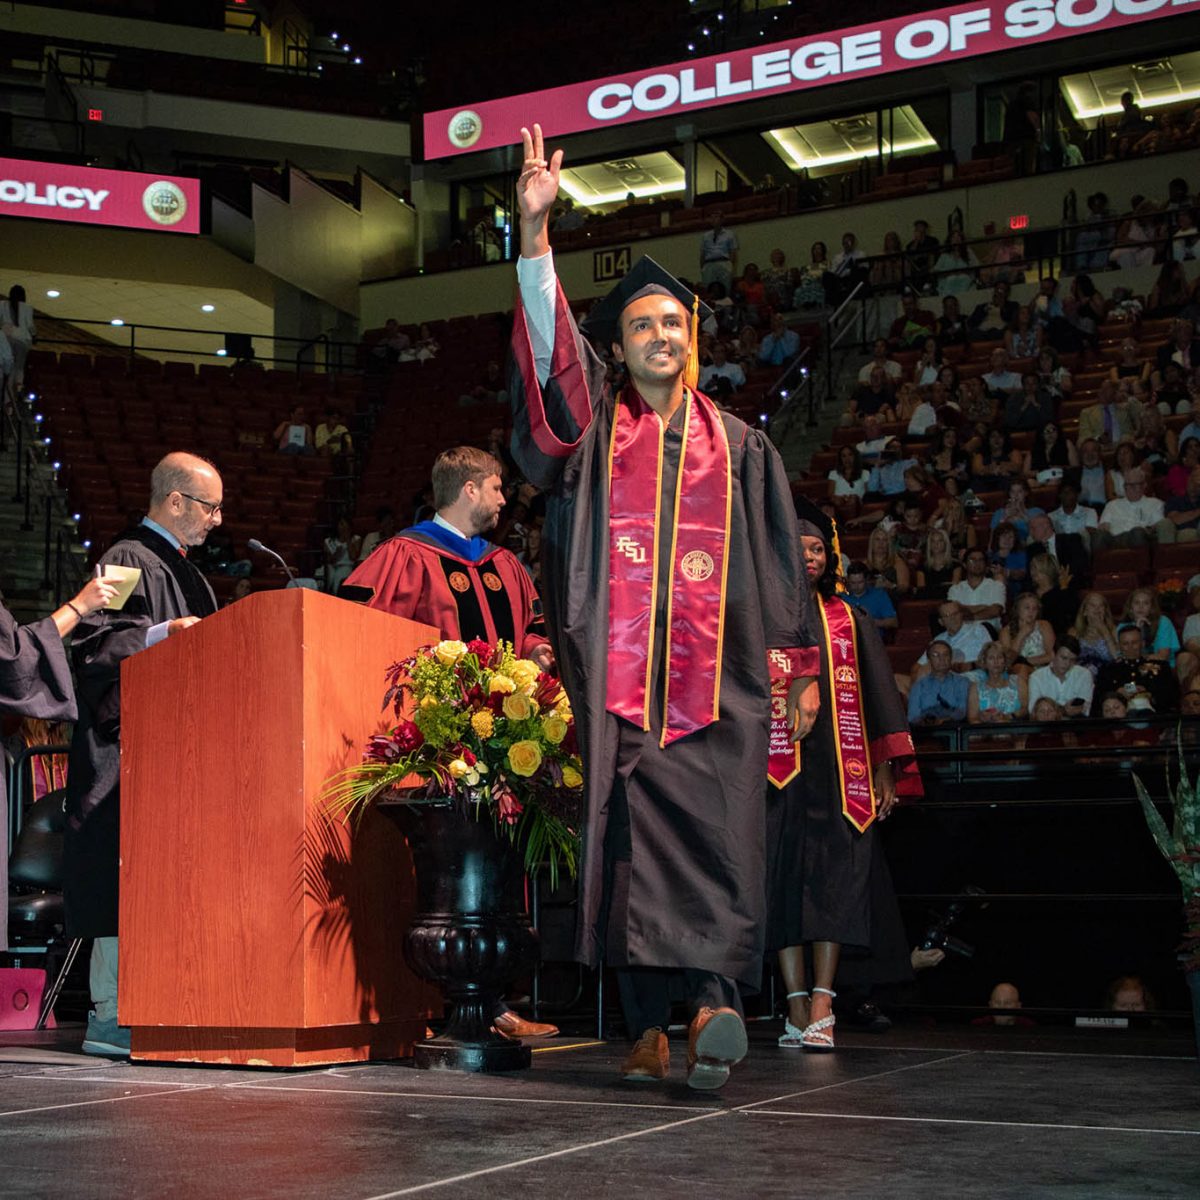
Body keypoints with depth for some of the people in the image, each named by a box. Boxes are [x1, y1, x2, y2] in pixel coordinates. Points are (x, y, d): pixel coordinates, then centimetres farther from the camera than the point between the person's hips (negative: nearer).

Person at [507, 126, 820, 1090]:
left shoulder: (740, 448, 16)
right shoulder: (597, 430, 13)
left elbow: (781, 562, 16)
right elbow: (552, 347, -3)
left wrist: (800, 668, 10)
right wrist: (535, 230, -16)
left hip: (718, 676, 0)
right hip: (620, 676, 0)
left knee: (721, 834, -14)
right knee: (630, 836, -3)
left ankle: (715, 997, -23)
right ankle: (648, 1025, 0)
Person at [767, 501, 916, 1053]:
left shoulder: (851, 623, 16)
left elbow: (878, 696, 12)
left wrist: (885, 771, 3)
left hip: (838, 769, 1)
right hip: (778, 769, -1)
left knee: (835, 879, -9)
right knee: (784, 877, -5)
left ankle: (819, 1003, -14)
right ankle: (799, 1006, -5)